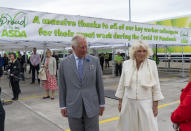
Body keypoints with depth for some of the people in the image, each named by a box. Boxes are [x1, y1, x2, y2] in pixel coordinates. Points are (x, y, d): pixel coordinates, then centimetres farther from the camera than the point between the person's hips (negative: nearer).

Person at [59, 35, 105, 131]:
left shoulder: (95, 61, -1)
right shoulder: (64, 63, -1)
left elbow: (99, 83, 3)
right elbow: (62, 86, 3)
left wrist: (102, 103, 5)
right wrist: (63, 106, 3)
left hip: (91, 106, 0)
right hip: (73, 107, 0)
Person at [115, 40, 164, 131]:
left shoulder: (152, 64, -4)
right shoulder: (126, 64, 1)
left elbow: (156, 86, -1)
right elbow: (122, 84, 7)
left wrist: (155, 105, -2)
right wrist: (120, 101, 7)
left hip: (145, 103, -1)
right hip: (129, 103, 2)